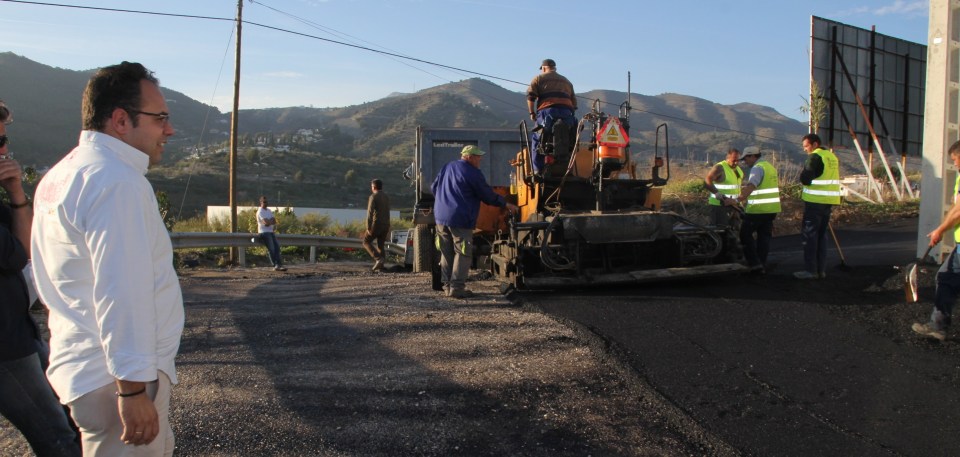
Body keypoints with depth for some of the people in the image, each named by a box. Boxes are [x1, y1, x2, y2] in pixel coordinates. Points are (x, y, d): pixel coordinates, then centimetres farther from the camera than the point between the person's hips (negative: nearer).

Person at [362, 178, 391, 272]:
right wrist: (388, 229, 21)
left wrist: (368, 228, -15)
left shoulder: (373, 197, -9)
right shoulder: (386, 197, 14)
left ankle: (378, 258, -11)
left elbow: (370, 213, -15)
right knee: (380, 245, 11)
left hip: (376, 224, -7)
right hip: (386, 225, 7)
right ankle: (380, 266, 5)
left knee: (366, 242, 6)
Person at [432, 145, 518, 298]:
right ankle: (457, 288, -5)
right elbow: (488, 195, -5)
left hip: (441, 217, 8)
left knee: (447, 253, 14)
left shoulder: (447, 168, 14)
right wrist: (506, 204, 7)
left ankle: (448, 285, 18)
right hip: (460, 220, -8)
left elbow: (434, 187, 22)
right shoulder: (473, 173, -9)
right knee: (462, 254, -3)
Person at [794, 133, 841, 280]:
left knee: (809, 235, -2)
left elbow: (805, 178, -17)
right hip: (829, 201, 8)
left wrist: (803, 174, 3)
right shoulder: (832, 156, 14)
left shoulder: (815, 157, -12)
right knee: (821, 235, 14)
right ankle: (821, 269, 17)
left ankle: (810, 270, -2)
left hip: (815, 201, -8)